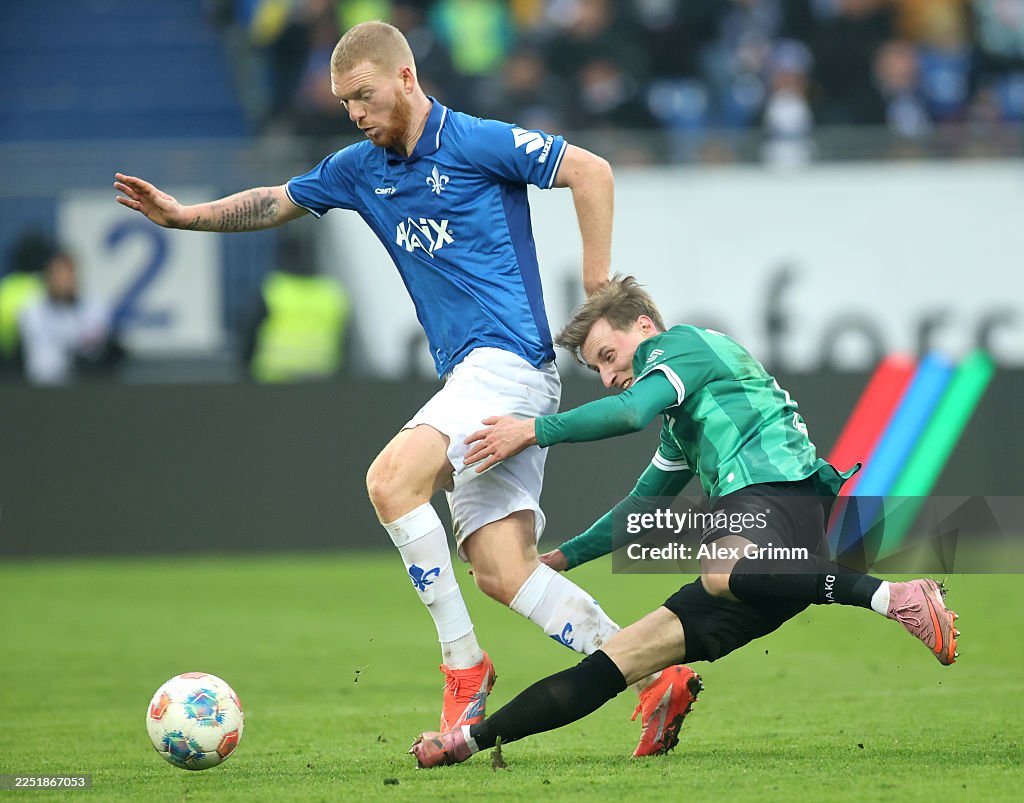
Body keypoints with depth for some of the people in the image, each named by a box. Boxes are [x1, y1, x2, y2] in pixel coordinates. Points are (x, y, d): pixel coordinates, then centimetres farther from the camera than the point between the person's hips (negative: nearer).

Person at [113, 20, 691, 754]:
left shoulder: (476, 143, -7)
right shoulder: (361, 169, 16)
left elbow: (591, 171, -7)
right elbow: (278, 202, 28)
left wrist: (599, 289, -8)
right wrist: (184, 216, 17)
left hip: (509, 358, -8)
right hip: (469, 375, 8)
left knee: (392, 480, -25)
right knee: (501, 571, -3)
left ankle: (464, 664, -15)